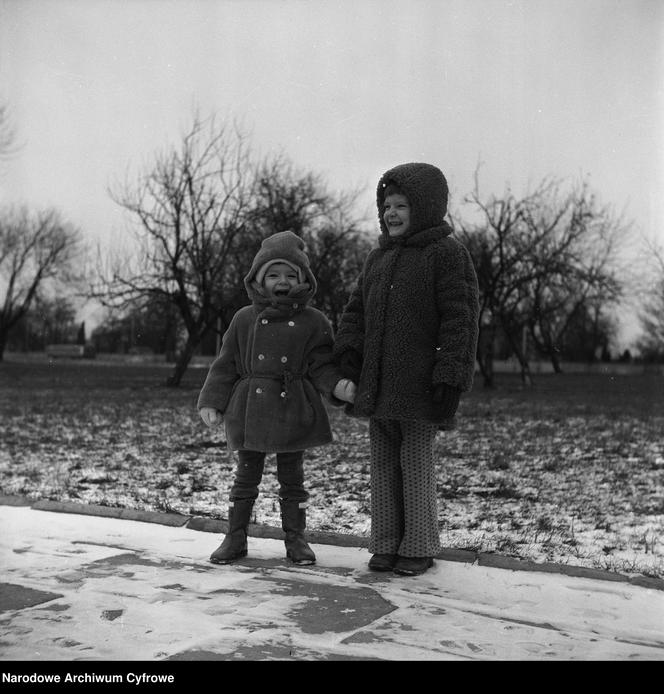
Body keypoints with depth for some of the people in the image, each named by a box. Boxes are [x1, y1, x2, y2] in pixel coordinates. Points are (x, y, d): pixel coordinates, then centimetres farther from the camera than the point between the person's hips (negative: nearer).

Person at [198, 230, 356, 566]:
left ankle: (295, 538, 23)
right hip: (250, 409, 1)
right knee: (246, 476, 10)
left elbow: (320, 366, -1)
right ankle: (235, 537, 21)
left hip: (293, 411, -1)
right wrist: (212, 402, 0)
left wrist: (338, 386, -20)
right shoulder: (245, 319, 3)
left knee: (293, 478, 11)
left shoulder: (313, 322, 0)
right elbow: (225, 364, 5)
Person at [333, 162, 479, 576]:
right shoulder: (379, 258, 16)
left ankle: (419, 548, 15)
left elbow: (460, 321, -11)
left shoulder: (446, 254, -5)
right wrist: (349, 352, 2)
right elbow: (356, 309, 19)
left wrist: (449, 380, -18)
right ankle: (385, 545, 21)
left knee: (417, 465, 1)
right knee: (383, 465, 11)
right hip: (377, 387, 7)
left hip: (419, 388, -7)